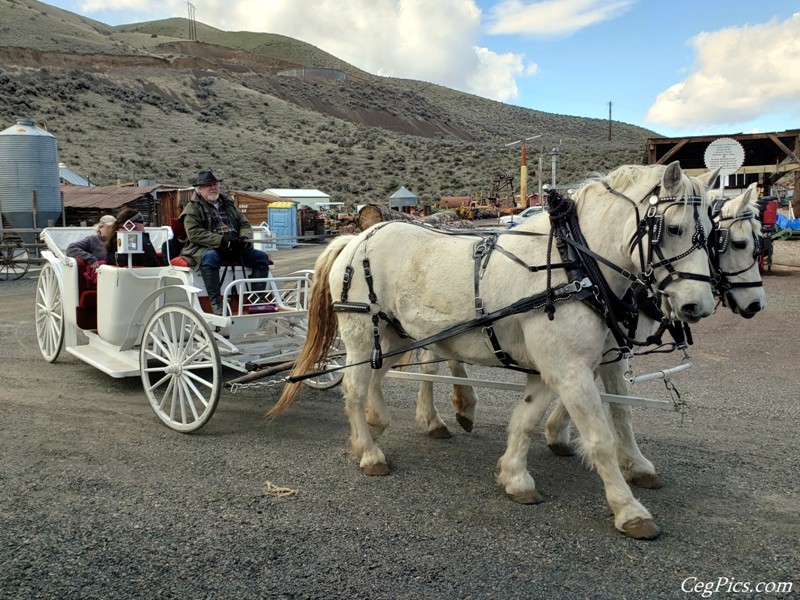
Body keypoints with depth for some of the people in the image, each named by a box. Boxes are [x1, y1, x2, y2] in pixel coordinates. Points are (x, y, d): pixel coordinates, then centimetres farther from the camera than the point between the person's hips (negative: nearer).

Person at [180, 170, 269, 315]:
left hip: (235, 248, 5)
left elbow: (245, 224, 21)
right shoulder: (193, 208, 4)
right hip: (207, 248, -5)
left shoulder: (229, 204, 23)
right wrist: (221, 240, -21)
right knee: (210, 258, -40)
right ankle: (215, 302, -36)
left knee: (261, 257, -14)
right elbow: (194, 233, -11)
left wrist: (244, 237, -5)